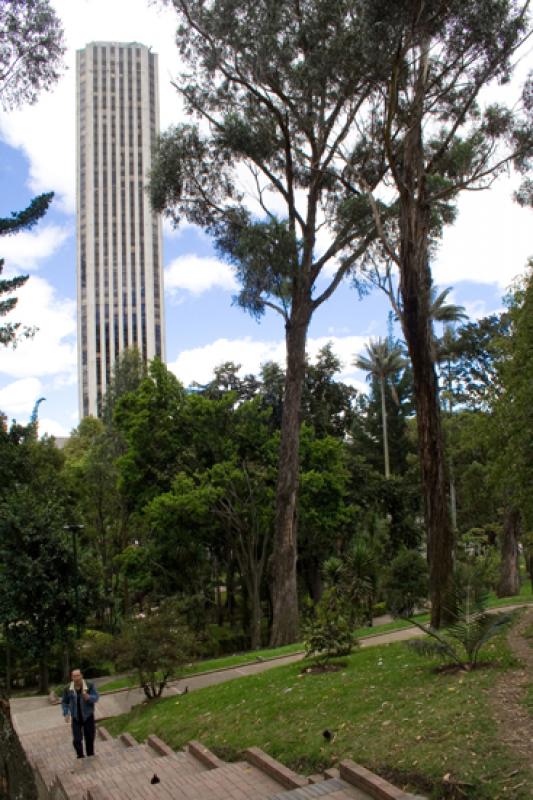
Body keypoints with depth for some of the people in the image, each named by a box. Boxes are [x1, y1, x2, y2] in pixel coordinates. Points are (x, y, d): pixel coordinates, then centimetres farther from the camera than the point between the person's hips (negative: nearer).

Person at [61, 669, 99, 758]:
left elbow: (96, 698, -15)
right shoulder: (68, 689, -9)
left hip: (88, 717, -1)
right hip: (76, 718, 1)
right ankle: (80, 757, 18)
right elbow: (64, 702, 4)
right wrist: (66, 714, -9)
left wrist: (88, 697, -36)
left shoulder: (90, 686, -14)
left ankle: (91, 757, 29)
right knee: (77, 740, -5)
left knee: (89, 739, 8)